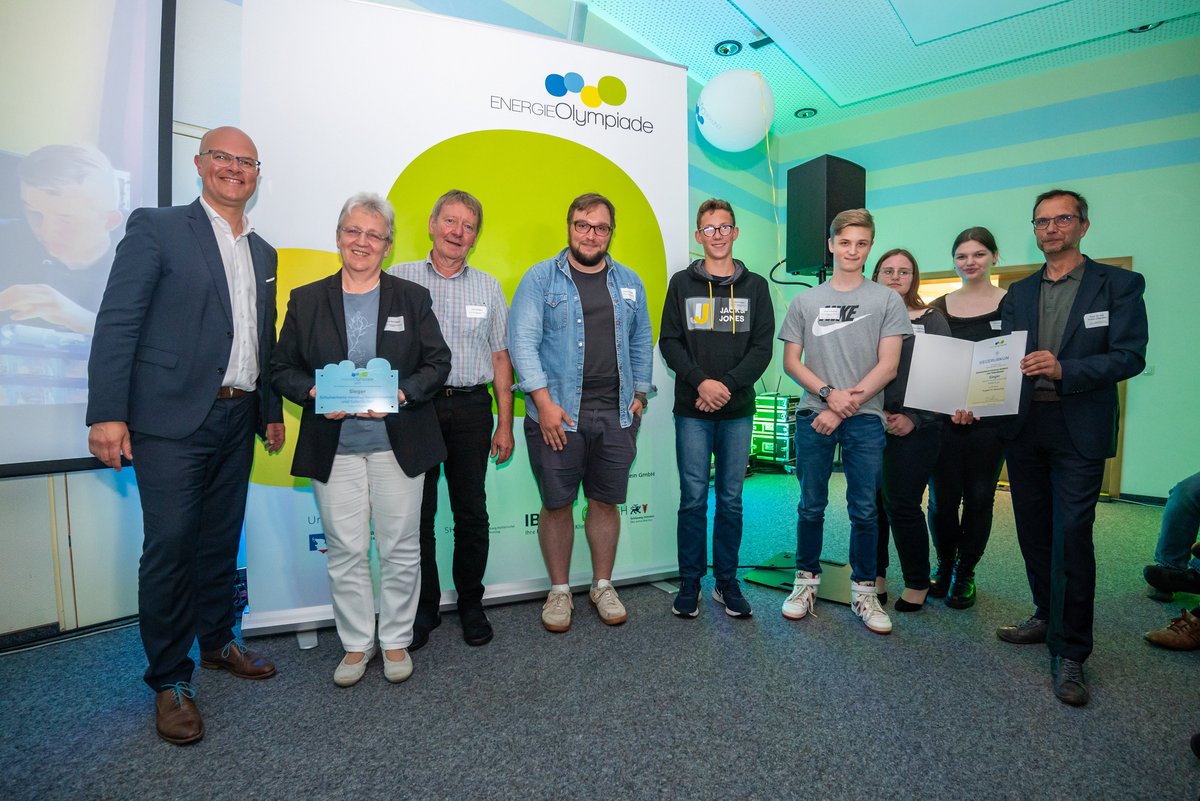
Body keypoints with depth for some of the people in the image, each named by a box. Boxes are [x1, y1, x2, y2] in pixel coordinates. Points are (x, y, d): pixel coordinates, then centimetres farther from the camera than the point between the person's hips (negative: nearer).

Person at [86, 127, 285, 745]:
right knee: (169, 547, 0)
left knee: (221, 541, 14)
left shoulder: (263, 253, 16)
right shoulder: (156, 229, -2)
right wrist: (107, 413, -15)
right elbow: (117, 322, -8)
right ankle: (170, 681, 15)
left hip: (237, 420, 6)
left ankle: (217, 642, 32)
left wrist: (273, 411, 16)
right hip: (172, 420, -5)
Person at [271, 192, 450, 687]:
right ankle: (356, 644, 26)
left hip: (397, 443, 0)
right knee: (345, 551, 7)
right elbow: (282, 368, 8)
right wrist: (313, 393, -12)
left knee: (400, 548, 7)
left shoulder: (412, 298, 5)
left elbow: (437, 363, 1)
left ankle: (396, 640, 26)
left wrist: (402, 394, -16)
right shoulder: (306, 300, 7)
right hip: (334, 448, 1)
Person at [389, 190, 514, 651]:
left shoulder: (488, 288, 10)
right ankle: (424, 608, 23)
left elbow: (500, 358, 10)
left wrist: (505, 425, 6)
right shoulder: (399, 279, 5)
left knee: (471, 513, 7)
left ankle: (471, 605, 23)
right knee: (417, 513, 7)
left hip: (470, 409, 1)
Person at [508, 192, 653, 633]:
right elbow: (523, 341, -8)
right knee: (557, 504, 6)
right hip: (557, 415, -3)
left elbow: (641, 343, 17)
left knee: (605, 502, 11)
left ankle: (603, 586, 29)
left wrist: (639, 394, 8)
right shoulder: (540, 278, 0)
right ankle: (559, 591, 24)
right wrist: (544, 403, -15)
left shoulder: (629, 282, 13)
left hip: (615, 415, 3)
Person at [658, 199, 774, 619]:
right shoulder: (682, 283, 7)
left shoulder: (755, 286, 10)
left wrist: (728, 384, -13)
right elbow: (669, 342, 0)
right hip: (691, 410, -1)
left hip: (738, 410, 1)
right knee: (693, 498, 2)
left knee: (731, 499, 8)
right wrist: (701, 381, -15)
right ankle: (690, 581, 16)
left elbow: (762, 347, 2)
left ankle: (727, 581, 21)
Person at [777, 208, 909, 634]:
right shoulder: (805, 301, 9)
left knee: (864, 510, 5)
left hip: (865, 419, -1)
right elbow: (791, 361, 6)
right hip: (813, 414, 1)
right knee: (811, 506, 8)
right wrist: (829, 393, -10)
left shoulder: (886, 300, 5)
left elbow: (888, 365, -2)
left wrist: (845, 407, -10)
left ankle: (863, 590, 19)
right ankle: (807, 580, 22)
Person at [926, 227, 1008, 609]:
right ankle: (944, 564, 25)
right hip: (943, 418, 1)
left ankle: (965, 574, 23)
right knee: (942, 499, 2)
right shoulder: (940, 308, 7)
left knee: (979, 499, 6)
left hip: (990, 418, -1)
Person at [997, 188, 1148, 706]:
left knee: (1071, 538, -6)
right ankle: (1047, 616, 31)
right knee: (1033, 532, 13)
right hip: (1023, 428, 5)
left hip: (1079, 430, -4)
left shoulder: (1119, 285, 1)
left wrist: (1064, 369, -23)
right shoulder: (1018, 293, 13)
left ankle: (1069, 653, 5)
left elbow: (1130, 356, -8)